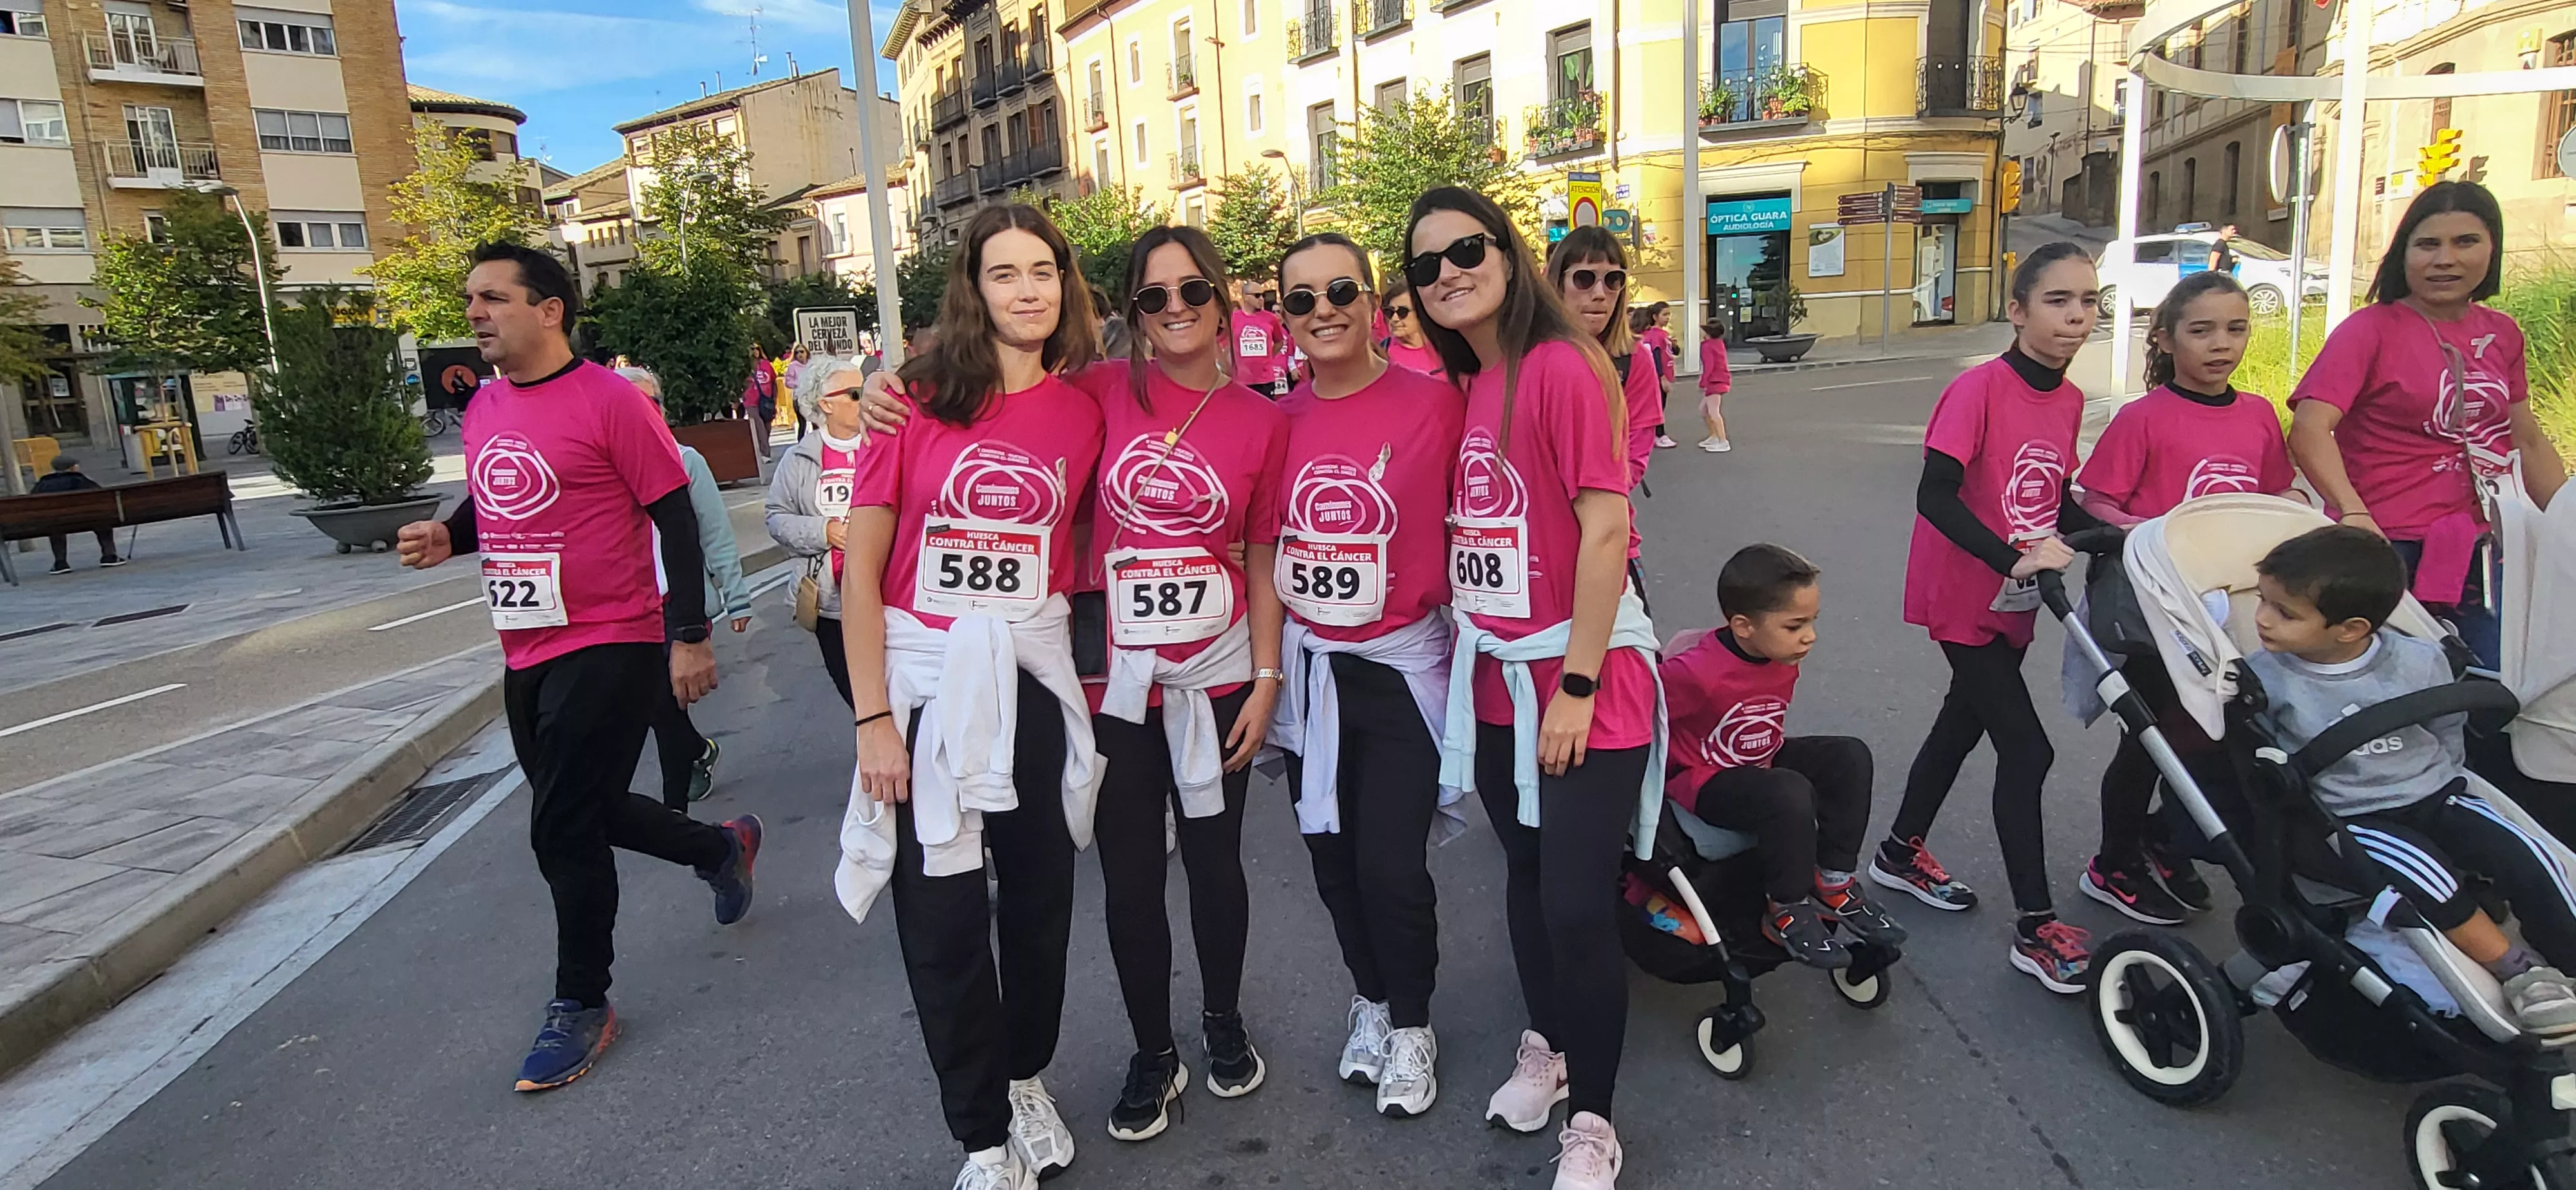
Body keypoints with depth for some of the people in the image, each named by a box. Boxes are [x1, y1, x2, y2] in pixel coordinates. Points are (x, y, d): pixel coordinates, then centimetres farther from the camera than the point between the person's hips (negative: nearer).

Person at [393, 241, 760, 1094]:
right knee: (581, 811, 18)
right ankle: (722, 848, 43)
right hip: (527, 652, 8)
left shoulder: (610, 400, -13)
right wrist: (448, 537, 1)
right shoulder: (483, 409, 10)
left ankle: (581, 1005, 15)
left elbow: (676, 519, -13)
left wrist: (689, 636, -15)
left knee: (563, 829, -4)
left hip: (610, 647, -8)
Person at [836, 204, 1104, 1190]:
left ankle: (1027, 1077, 40)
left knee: (1039, 895, 13)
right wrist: (872, 716, -9)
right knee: (941, 917, 6)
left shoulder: (1082, 413, 1)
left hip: (1034, 677, 3)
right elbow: (862, 564, -6)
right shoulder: (920, 399, -7)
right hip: (924, 677, -2)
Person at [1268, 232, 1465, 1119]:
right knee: (1332, 856, 14)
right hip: (1307, 669, 4)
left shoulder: (1435, 404, -10)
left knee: (1391, 863, -2)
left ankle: (1412, 1027, 25)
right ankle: (1369, 1002, 39)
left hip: (1402, 664, -4)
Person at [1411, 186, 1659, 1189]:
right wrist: (1470, 652, 8)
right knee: (1526, 875, 20)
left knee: (1578, 906, -2)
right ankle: (1546, 1047, 42)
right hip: (1494, 679, 7)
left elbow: (1605, 530, -18)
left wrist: (1576, 687, -18)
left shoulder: (1562, 366, -14)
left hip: (1584, 679, -7)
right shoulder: (1463, 387, 8)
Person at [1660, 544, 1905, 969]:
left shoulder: (1784, 658, -6)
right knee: (1790, 794, -32)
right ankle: (1787, 912, -10)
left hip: (1760, 763, 8)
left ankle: (1834, 883, 2)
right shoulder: (1694, 672, -31)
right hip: (1702, 781, -8)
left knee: (1849, 756, -8)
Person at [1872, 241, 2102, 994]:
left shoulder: (2069, 400, 4)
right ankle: (2036, 929, 4)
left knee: (1965, 722, 20)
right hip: (1963, 601, -8)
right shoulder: (1979, 389, -19)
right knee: (2027, 751, -7)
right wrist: (2014, 559, -34)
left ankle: (1901, 854, 40)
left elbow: (2057, 502, 13)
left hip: (2016, 601, 8)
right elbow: (1935, 496, -26)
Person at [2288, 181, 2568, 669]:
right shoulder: (2370, 330, -9)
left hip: (2477, 554, 6)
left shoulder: (2502, 333, 10)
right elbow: (2309, 428, -22)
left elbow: (2527, 440, 20)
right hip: (2387, 551, -6)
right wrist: (2353, 512, -35)